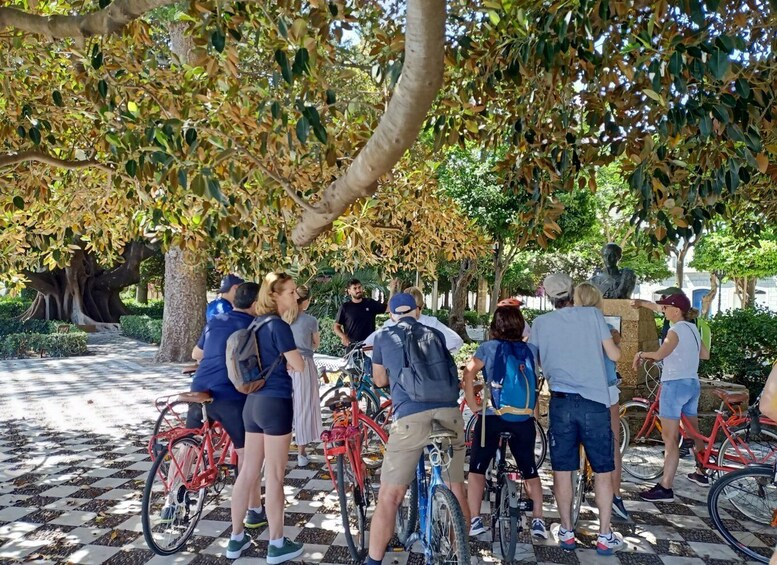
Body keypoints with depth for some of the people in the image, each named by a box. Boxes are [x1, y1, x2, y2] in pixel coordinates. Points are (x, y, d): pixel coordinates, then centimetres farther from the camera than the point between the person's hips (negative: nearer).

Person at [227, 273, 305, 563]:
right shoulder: (279, 326, -15)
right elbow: (299, 367, -17)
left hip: (253, 401, 8)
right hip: (275, 403, -8)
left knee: (248, 471, 15)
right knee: (274, 476, 2)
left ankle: (236, 539, 26)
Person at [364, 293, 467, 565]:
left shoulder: (383, 337, 17)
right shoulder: (435, 334, 21)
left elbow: (380, 381, 30)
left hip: (410, 417, -3)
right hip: (449, 413, 3)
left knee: (389, 498, 8)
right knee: (456, 491, 20)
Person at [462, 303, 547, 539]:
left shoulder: (488, 348, -1)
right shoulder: (531, 349, 7)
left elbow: (469, 373, -12)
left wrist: (474, 406, -7)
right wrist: (534, 408, 10)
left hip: (491, 415, -2)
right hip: (524, 418, 3)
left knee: (477, 467, 11)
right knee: (529, 469, 19)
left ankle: (474, 520, 8)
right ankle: (538, 520, 19)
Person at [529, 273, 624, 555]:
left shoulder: (541, 322, 2)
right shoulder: (593, 315, -2)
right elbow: (614, 355, 1)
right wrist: (613, 340, 22)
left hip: (561, 401, 1)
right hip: (595, 402, -1)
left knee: (562, 470, 10)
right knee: (603, 471, 11)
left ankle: (567, 532, 18)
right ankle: (605, 536, 16)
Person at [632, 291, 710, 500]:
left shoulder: (676, 330, -15)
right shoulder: (693, 328, 11)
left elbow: (659, 354, -26)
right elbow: (705, 354, 19)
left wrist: (641, 353, -9)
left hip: (675, 384, -9)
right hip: (693, 384, 9)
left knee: (669, 438, -10)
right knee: (694, 431, 24)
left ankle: (665, 488, -10)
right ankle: (701, 473, 39)